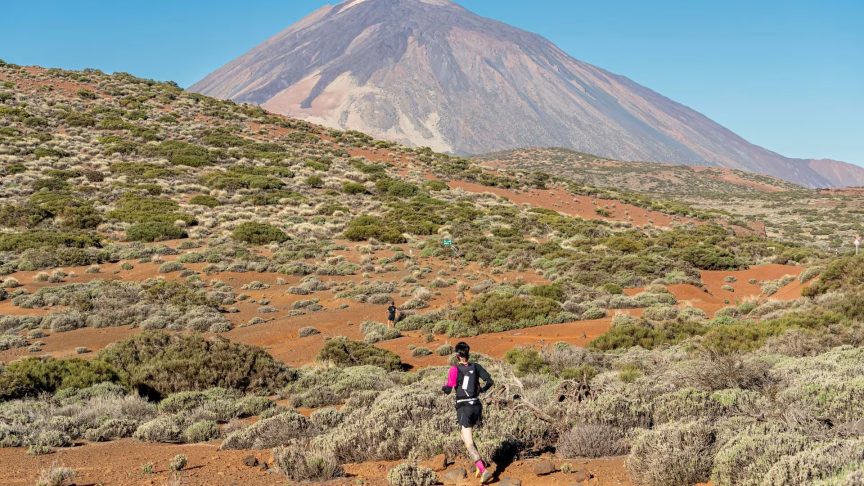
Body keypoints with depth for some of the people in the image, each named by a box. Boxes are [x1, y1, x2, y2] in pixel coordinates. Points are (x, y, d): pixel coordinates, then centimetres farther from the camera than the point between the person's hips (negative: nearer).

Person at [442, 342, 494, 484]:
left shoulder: (455, 369, -9)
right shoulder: (476, 367, 3)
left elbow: (448, 389, -13)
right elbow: (490, 381, 0)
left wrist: (443, 388, 9)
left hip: (463, 408, -5)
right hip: (477, 406, 5)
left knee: (469, 444, -6)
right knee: (466, 437, 26)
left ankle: (483, 470, -21)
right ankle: (480, 463, 19)